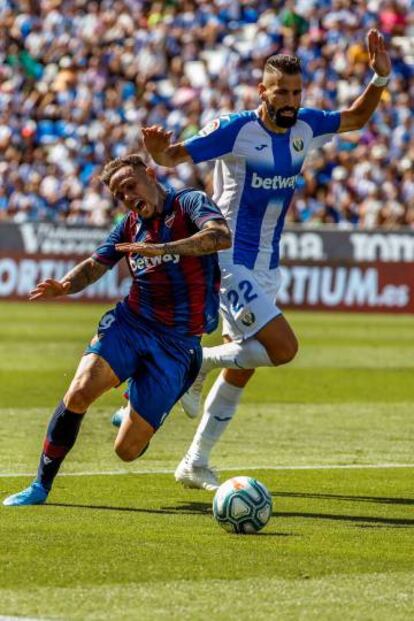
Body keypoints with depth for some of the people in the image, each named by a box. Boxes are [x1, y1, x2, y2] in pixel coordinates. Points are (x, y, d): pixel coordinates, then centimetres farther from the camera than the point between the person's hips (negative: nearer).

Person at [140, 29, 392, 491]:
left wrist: (379, 78, 1)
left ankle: (195, 464, 19)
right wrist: (158, 151, -43)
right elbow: (177, 156, -20)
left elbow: (356, 118, 17)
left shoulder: (305, 126, 2)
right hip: (230, 263, -7)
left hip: (265, 268, 7)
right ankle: (199, 362, 3)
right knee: (283, 348, -19)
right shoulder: (235, 129, -17)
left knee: (240, 371, 10)